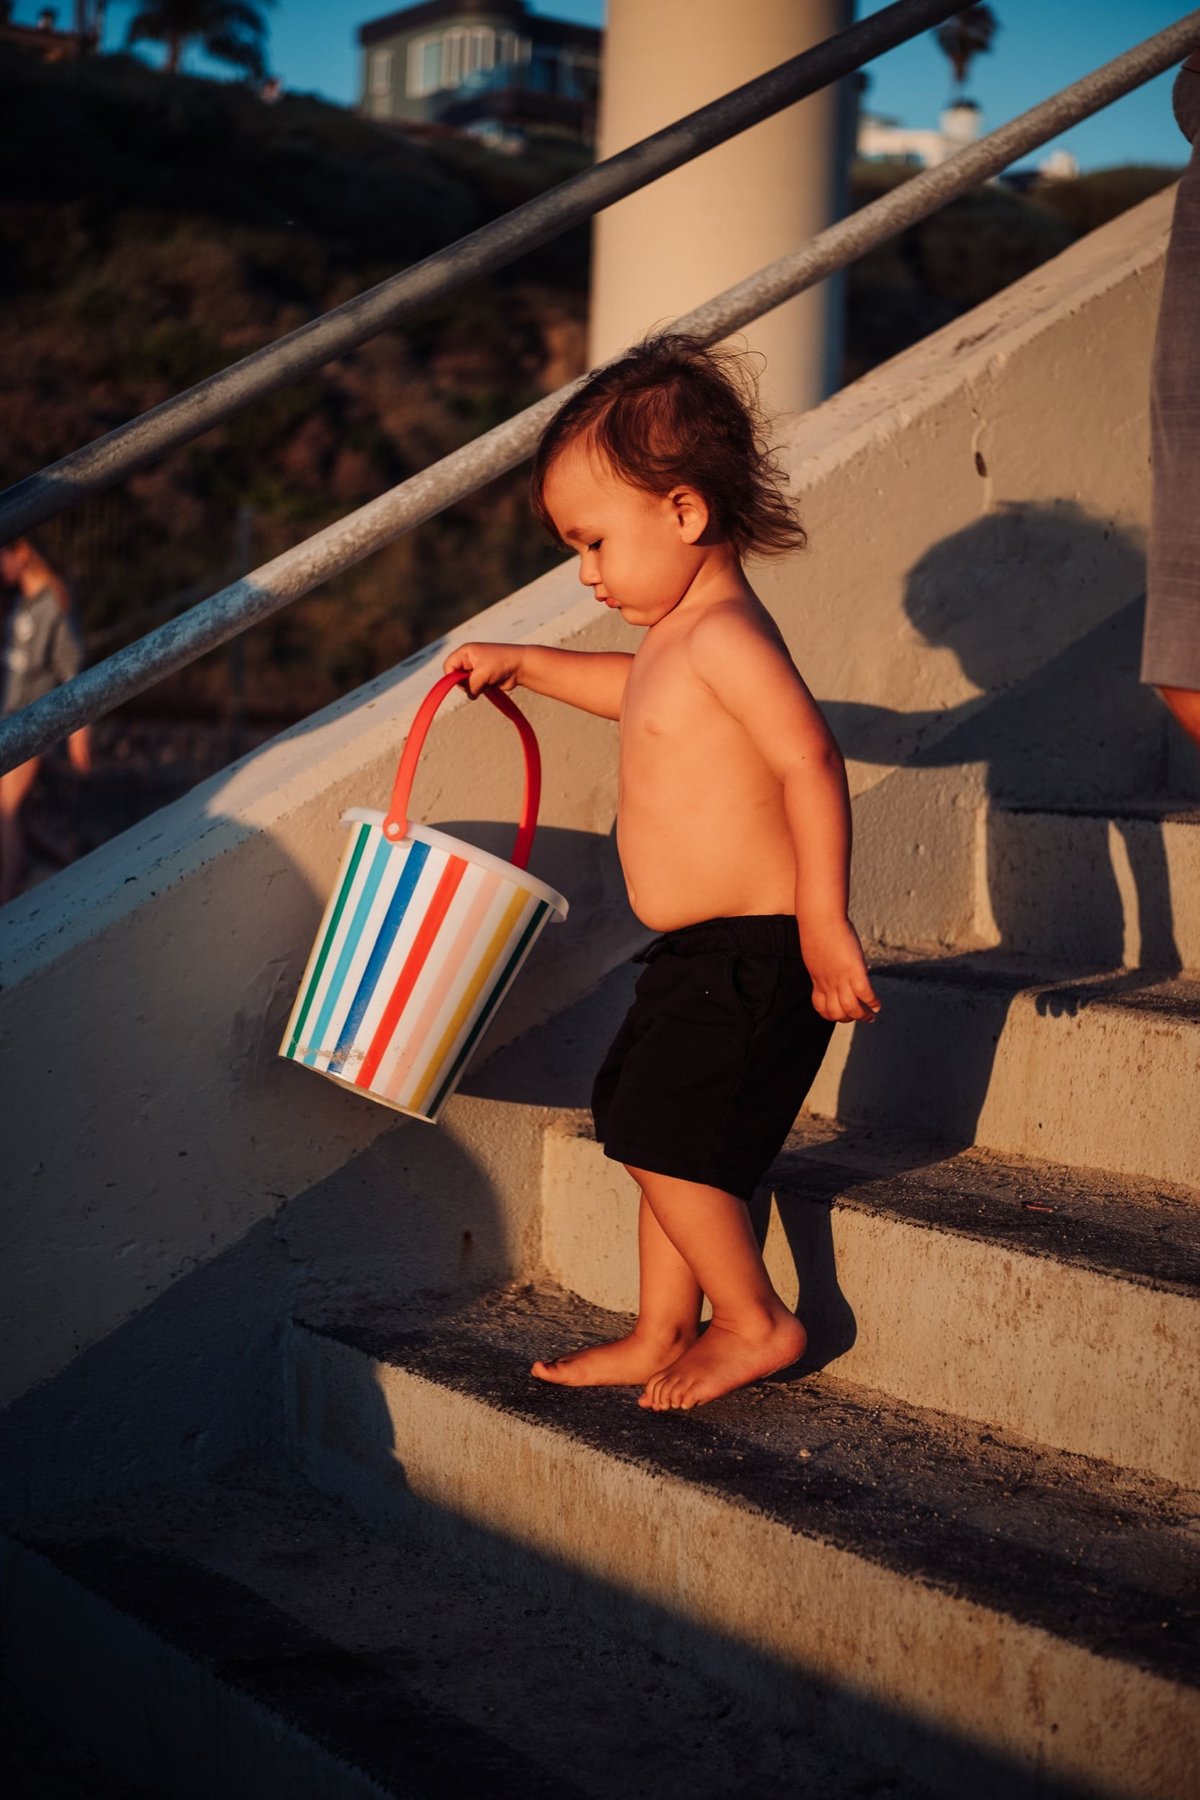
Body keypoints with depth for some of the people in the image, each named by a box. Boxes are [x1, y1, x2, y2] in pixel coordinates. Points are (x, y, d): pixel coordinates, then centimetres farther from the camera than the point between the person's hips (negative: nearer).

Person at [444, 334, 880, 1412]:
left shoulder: (725, 633, -20)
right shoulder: (676, 638, 11)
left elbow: (810, 762, -28)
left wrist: (823, 923, -31)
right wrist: (526, 665, 36)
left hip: (752, 952, -10)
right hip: (703, 955, 10)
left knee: (659, 1135, -6)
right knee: (667, 1140, 15)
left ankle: (756, 1323, 9)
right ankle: (663, 1337, 25)